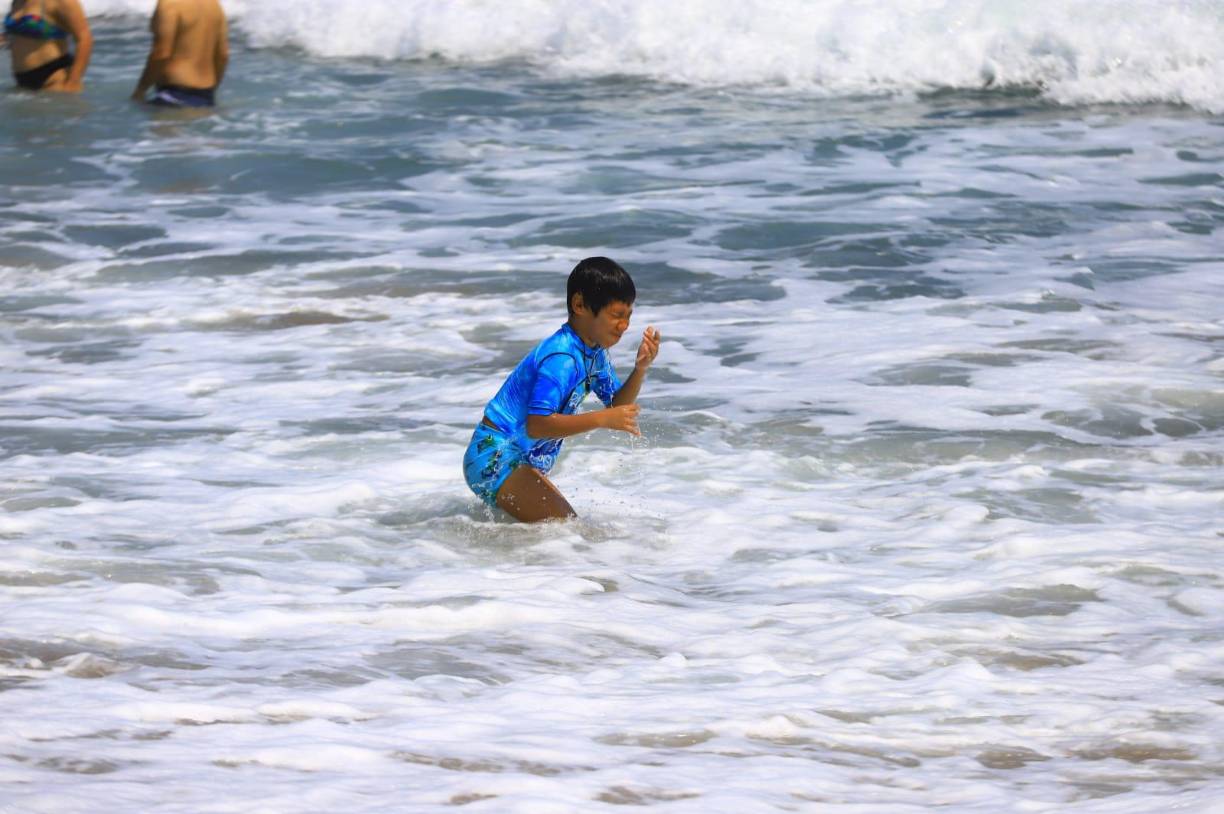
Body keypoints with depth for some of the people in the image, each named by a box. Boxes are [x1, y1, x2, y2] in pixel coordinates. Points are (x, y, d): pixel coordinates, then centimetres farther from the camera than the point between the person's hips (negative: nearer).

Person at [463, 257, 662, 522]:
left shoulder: (593, 351, 9)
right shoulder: (561, 358, -23)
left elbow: (616, 406, 9)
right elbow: (537, 425, -31)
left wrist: (641, 368, -7)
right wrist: (602, 419, -32)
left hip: (524, 462, 11)